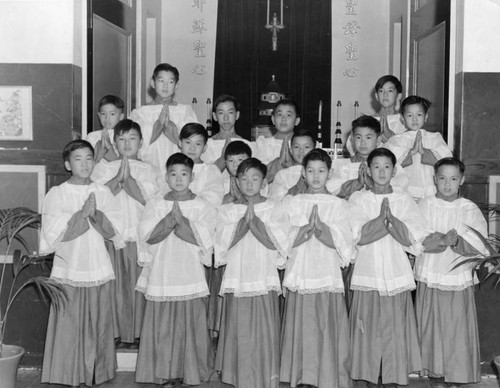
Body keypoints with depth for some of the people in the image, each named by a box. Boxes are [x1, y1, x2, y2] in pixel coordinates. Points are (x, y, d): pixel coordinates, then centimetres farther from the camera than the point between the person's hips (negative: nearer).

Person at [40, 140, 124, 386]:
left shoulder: (103, 193, 6)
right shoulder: (56, 194, -1)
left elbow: (114, 231, 1)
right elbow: (53, 234, -10)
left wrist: (95, 214, -15)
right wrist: (82, 213, -15)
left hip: (99, 272, 2)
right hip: (68, 272, -2)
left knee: (98, 328, 6)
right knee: (68, 328, 1)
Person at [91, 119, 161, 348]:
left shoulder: (149, 170, 10)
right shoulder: (103, 167, 12)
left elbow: (147, 197, -5)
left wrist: (127, 178, -9)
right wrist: (118, 178, -11)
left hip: (140, 236, 0)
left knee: (138, 284, 0)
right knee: (114, 284, 0)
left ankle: (137, 334, 8)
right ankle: (116, 333, 9)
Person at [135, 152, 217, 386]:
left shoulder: (203, 207, 3)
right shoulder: (155, 205, 7)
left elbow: (201, 238, -9)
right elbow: (149, 236, -5)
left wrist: (178, 219, -16)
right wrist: (173, 219, -17)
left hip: (191, 280, -1)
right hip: (161, 277, 1)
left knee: (190, 328, 1)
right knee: (162, 329, 2)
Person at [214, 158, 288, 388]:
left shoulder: (272, 208, 2)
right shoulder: (227, 210, 6)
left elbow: (276, 243, -6)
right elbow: (222, 243, -5)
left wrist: (254, 221, -14)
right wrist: (244, 220, -13)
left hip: (264, 280, -1)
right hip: (236, 281, 1)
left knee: (264, 332, 1)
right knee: (238, 332, 4)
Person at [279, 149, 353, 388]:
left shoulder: (339, 205, 7)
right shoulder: (291, 203, 9)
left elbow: (342, 244, -3)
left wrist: (320, 226, -19)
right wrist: (308, 227, -17)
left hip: (328, 279, -1)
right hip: (299, 277, 1)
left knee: (328, 332, -2)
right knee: (300, 332, 0)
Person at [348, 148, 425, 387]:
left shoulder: (404, 200, 6)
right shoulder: (358, 199, 4)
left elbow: (411, 237, -6)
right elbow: (358, 234, -10)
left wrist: (389, 217, -18)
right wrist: (387, 219, -17)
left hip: (397, 276, 1)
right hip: (367, 275, 0)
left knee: (395, 329, 1)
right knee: (368, 330, 1)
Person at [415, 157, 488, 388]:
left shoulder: (470, 210, 1)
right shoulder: (424, 206, 1)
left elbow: (480, 247, -8)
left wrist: (457, 241, -23)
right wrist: (443, 240, -24)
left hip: (459, 281, 0)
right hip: (429, 280, 0)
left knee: (458, 329, 2)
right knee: (431, 329, 5)